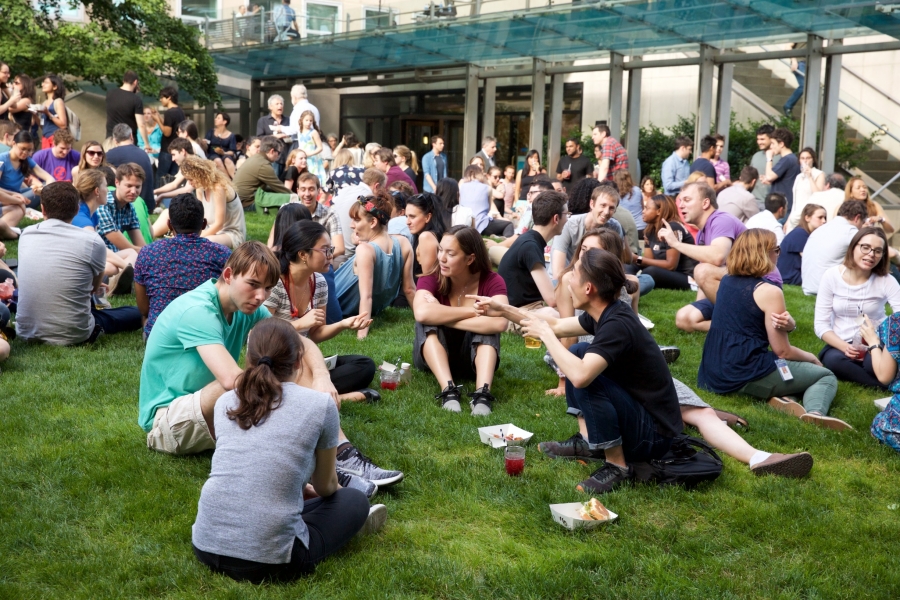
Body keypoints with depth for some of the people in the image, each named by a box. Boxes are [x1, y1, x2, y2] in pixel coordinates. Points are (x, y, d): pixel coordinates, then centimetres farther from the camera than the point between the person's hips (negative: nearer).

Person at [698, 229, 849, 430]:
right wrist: (813, 359, 13)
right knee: (826, 376, 11)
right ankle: (815, 413, -20)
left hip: (714, 373, 7)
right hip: (747, 374, -7)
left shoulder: (726, 281, 11)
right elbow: (782, 351, -6)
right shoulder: (770, 291, -11)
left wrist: (788, 325, -4)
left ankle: (775, 398, 0)